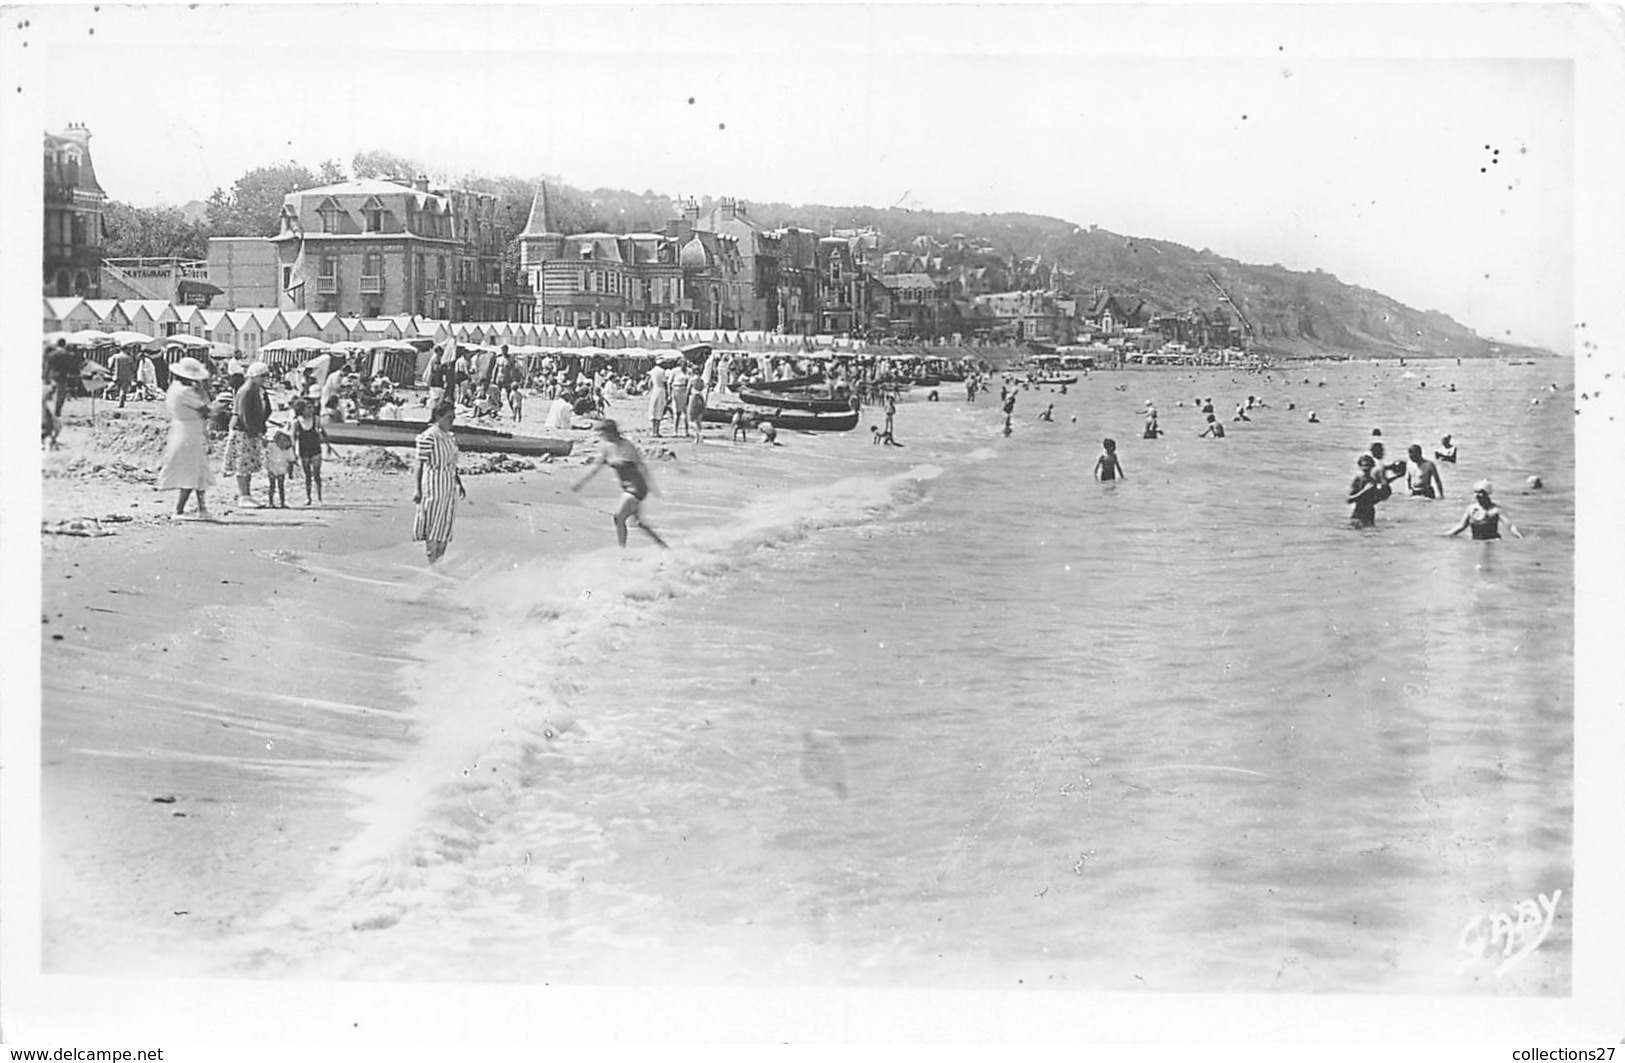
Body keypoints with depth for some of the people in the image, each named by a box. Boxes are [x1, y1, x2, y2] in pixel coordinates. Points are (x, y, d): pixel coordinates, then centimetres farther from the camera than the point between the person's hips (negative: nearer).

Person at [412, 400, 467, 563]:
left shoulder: (450, 437, 10)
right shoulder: (428, 437, -14)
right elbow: (419, 464, -14)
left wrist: (459, 484, 21)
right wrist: (416, 489, -18)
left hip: (449, 489, 8)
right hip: (433, 487, -8)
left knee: (445, 529, 11)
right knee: (432, 530, -2)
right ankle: (431, 565, 4)